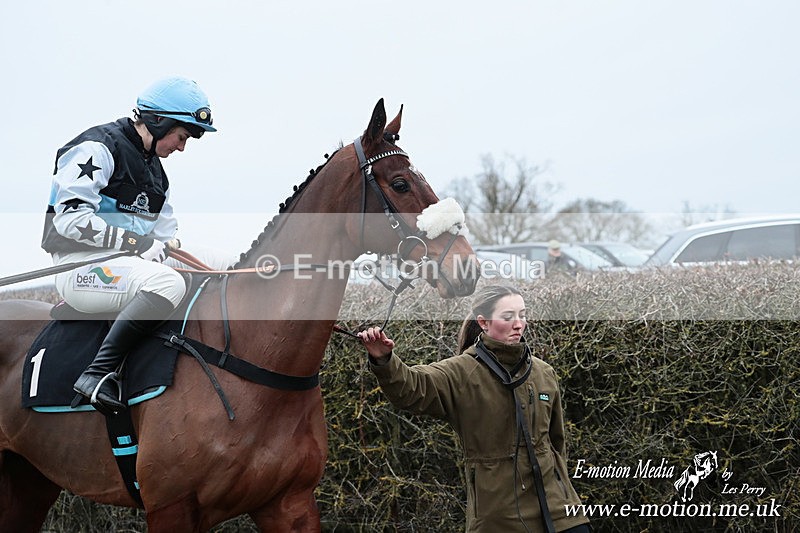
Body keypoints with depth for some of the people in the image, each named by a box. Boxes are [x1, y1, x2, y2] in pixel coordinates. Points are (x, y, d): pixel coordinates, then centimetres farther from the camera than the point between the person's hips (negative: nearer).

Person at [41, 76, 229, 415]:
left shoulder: (153, 167, 20)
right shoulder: (98, 149, -10)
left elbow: (167, 236, 22)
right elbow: (70, 218, -20)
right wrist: (139, 243, -20)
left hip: (129, 263, 9)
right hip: (82, 265, -9)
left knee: (218, 265, 1)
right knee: (168, 283, -36)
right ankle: (99, 373, -36)